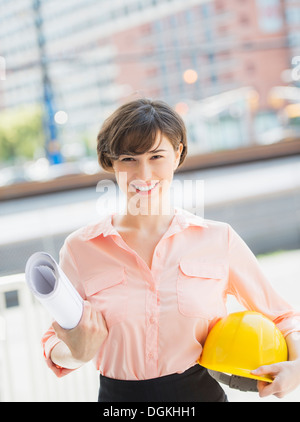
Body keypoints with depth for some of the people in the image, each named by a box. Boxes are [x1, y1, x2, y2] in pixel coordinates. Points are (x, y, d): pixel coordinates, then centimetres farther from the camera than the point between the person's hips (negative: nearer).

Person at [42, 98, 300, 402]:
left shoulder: (218, 239, -5)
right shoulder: (79, 249, -6)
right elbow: (55, 344, 1)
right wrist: (78, 354, -20)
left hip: (203, 392, 0)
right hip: (119, 397, 0)